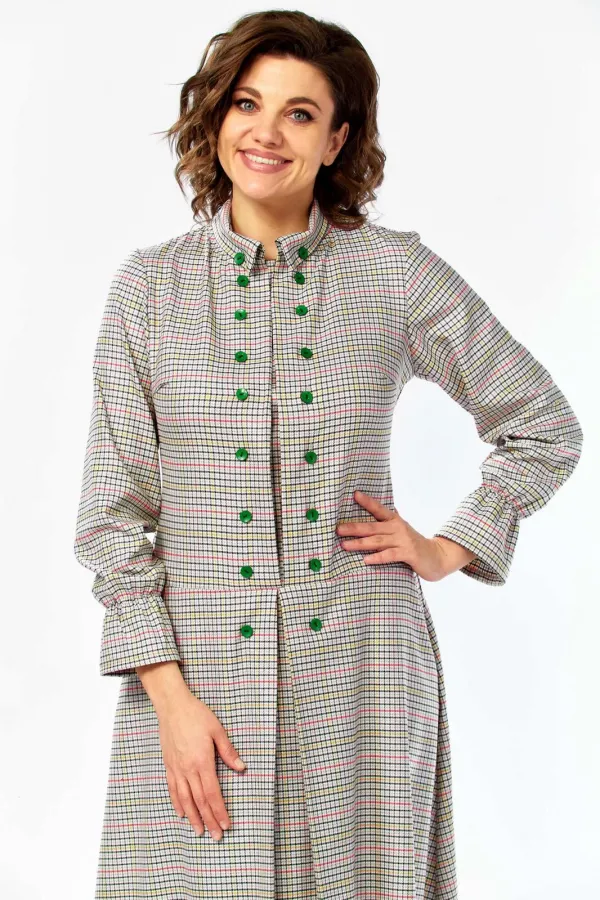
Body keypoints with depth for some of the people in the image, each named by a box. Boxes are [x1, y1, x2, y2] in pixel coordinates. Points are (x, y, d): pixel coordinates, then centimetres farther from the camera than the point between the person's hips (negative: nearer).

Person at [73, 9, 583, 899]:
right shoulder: (149, 285, 1)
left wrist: (446, 551, 3)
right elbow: (112, 512, 0)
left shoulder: (398, 275, 0)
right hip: (197, 671, 0)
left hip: (359, 678, 0)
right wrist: (169, 694, -7)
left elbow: (546, 429, 10)